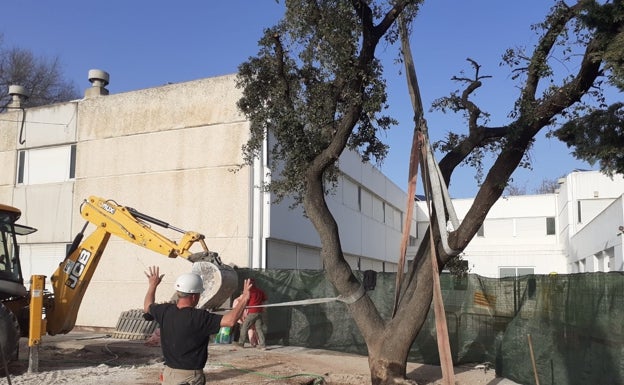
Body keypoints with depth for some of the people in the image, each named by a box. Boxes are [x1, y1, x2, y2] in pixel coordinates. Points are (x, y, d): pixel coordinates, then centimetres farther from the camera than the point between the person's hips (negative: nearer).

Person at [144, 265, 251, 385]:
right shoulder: (199, 317, -23)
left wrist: (152, 285, 32)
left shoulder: (165, 311, -5)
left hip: (168, 374, 6)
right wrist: (244, 300, -20)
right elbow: (230, 321, -30)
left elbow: (147, 307, 19)